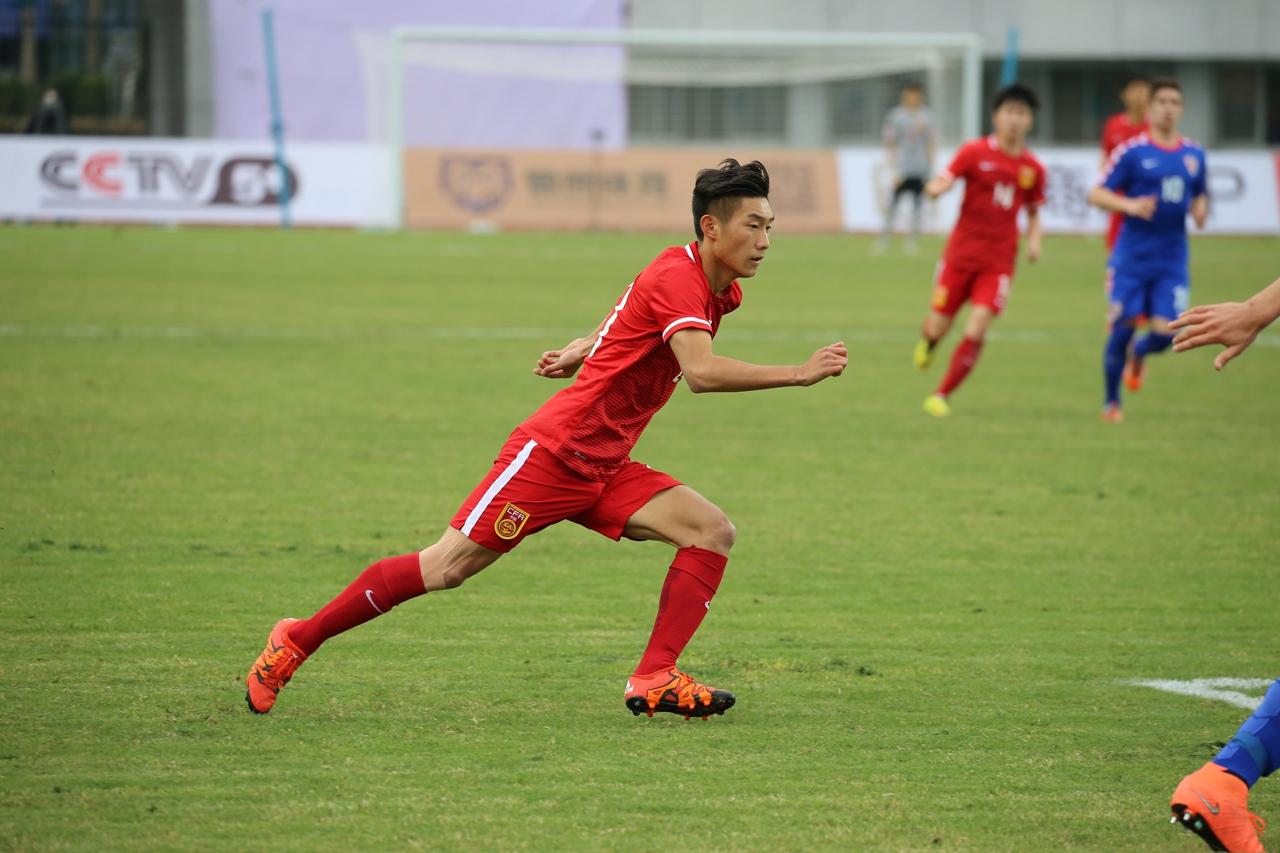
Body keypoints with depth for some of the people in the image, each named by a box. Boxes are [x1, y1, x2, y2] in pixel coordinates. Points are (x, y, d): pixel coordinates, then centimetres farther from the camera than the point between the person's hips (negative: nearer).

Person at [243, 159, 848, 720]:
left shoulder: (721, 291, 9)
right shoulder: (678, 278, -19)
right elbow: (701, 372, -35)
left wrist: (582, 351, 35)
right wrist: (800, 374, -33)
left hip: (605, 467, 9)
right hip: (554, 451, -9)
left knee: (712, 532, -7)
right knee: (447, 567, -6)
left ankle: (653, 679, -13)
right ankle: (298, 639, 7)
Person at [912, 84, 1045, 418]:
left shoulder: (1033, 168, 5)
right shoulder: (974, 152, -4)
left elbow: (1034, 212, 18)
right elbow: (939, 184, -8)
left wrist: (1034, 239, -1)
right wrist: (937, 187, -32)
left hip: (999, 261, 1)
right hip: (961, 252, -1)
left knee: (976, 330, -15)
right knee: (938, 327, 3)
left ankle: (942, 396, -2)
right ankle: (927, 341, 42)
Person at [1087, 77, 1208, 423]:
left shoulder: (1194, 155, 9)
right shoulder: (1132, 152, -5)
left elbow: (1199, 196, 24)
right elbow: (1097, 194, -6)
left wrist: (1200, 209, 1)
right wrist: (1130, 205, -23)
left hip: (1172, 261, 3)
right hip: (1132, 258, -3)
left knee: (1165, 332, -8)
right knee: (1122, 327, -4)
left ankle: (1139, 355, 30)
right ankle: (1111, 402, 15)